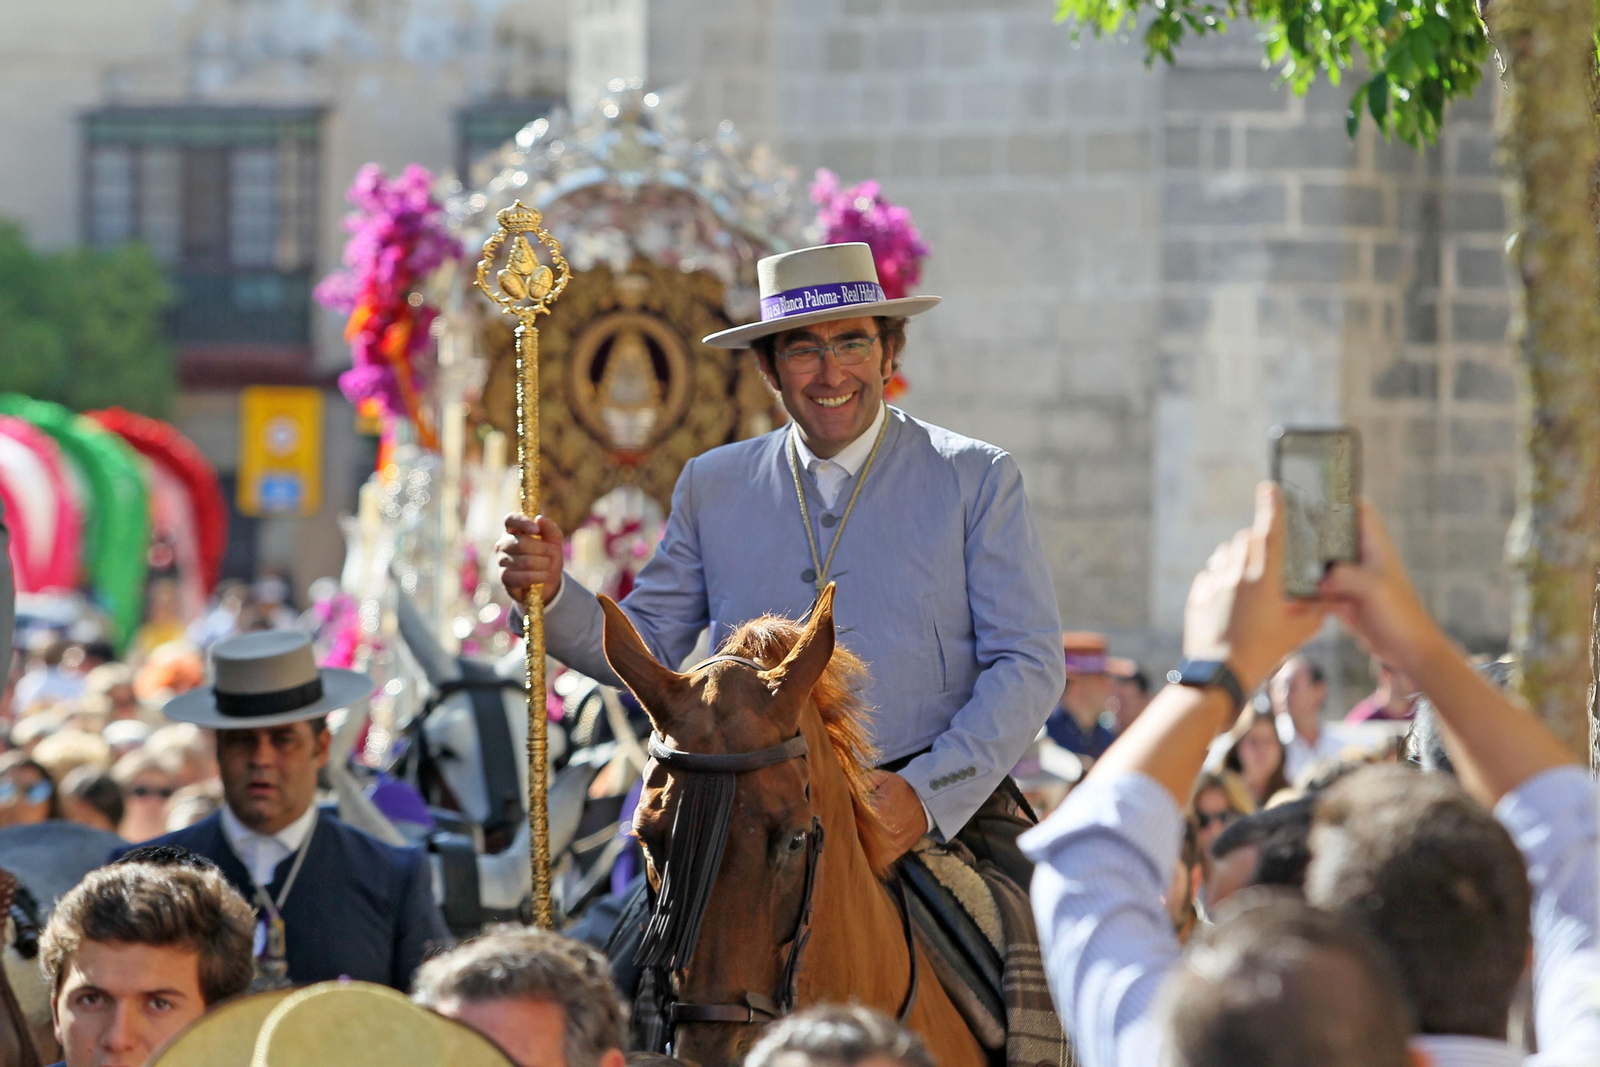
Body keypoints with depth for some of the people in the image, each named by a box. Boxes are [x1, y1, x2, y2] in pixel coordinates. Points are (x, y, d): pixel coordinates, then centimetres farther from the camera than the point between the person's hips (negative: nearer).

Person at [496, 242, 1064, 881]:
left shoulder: (975, 479, 6)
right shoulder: (712, 487, 14)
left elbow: (1029, 662, 1)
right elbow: (648, 646, 16)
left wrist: (927, 793, -12)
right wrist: (552, 595, -5)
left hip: (945, 813, -2)